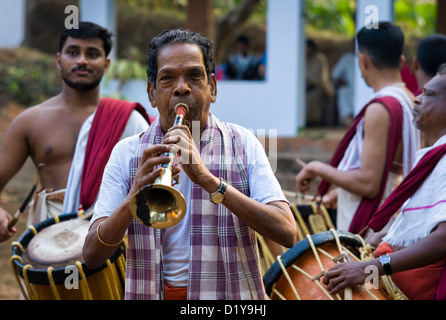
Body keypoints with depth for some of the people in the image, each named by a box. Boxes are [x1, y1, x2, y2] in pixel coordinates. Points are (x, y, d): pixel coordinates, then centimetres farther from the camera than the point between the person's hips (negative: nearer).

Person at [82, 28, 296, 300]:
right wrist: (133, 199, -21)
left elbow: (287, 234, -11)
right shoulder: (127, 153, 4)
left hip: (230, 293, -1)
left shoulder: (243, 144, 1)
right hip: (150, 293, 2)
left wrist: (208, 179, -21)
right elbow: (92, 257, -3)